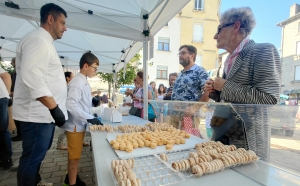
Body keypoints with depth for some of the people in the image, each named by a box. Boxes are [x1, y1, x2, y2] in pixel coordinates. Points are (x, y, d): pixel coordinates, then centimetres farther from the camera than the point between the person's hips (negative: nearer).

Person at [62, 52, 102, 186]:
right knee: (74, 156, 6)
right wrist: (89, 118, -29)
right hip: (75, 125, -9)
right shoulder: (77, 82, -21)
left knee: (74, 155, 24)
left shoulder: (84, 82, 9)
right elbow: (71, 105, -29)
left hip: (79, 124, 9)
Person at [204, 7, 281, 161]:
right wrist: (214, 91, 0)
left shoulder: (263, 51, -10)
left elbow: (268, 98, -21)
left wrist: (226, 86, -16)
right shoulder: (230, 60, 14)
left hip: (247, 138, -8)